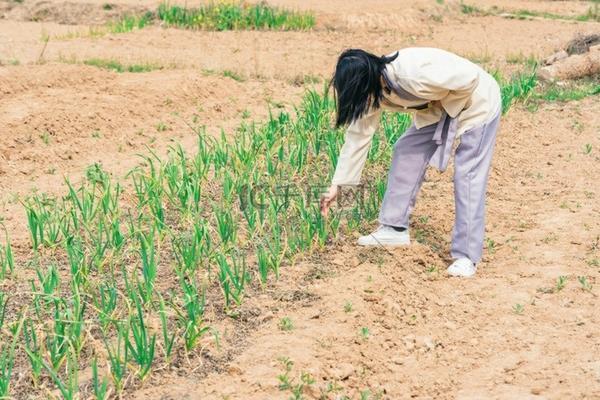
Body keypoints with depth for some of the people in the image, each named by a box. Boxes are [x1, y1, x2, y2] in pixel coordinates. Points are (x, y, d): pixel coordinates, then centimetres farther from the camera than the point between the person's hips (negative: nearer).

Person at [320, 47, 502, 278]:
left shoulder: (415, 76, -38)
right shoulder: (374, 88, -12)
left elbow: (470, 78, -31)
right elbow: (359, 134, -4)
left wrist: (447, 105, -15)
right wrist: (336, 185, -3)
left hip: (476, 101, -8)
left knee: (468, 176, -11)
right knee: (405, 151, 3)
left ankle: (466, 257, -5)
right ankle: (395, 229, 14)